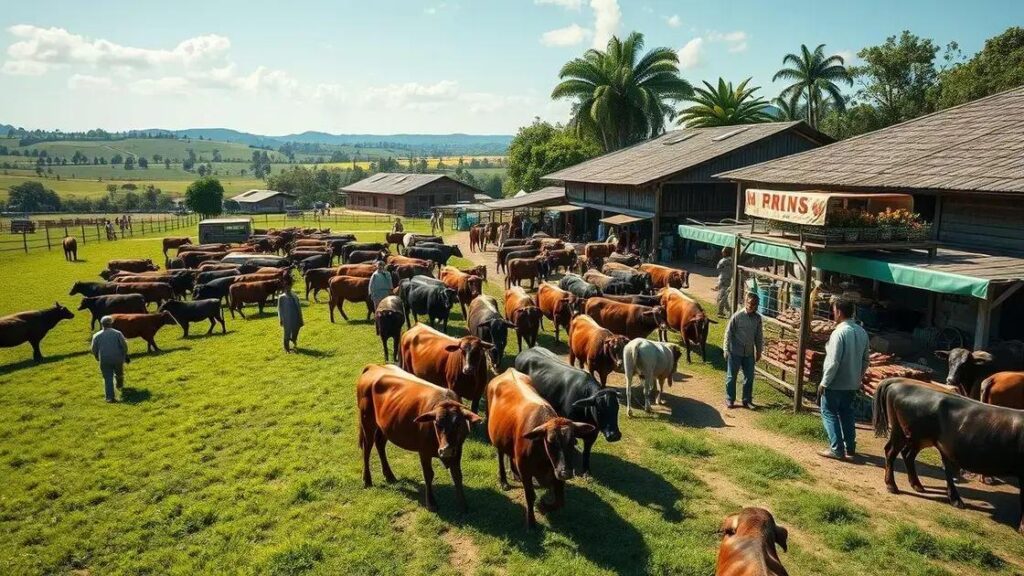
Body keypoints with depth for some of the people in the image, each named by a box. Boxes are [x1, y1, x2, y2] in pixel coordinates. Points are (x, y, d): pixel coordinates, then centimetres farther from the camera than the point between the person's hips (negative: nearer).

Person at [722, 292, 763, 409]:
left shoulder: (757, 318, 1)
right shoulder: (737, 316, -12)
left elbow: (759, 336, 10)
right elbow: (728, 333, -8)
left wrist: (759, 351, 11)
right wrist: (726, 350, -8)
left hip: (749, 352, 4)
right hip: (735, 351, -4)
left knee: (749, 377, 10)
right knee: (731, 376, 6)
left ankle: (747, 400, 23)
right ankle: (729, 400, 18)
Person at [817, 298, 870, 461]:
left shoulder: (839, 332, -21)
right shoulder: (862, 332, 4)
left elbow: (833, 362, -22)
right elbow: (865, 359, 12)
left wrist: (824, 382, -15)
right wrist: (858, 377, 23)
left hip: (836, 383, -8)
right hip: (852, 383, 8)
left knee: (829, 413, 4)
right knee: (846, 413, 18)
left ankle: (836, 449, 2)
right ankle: (850, 448, 24)